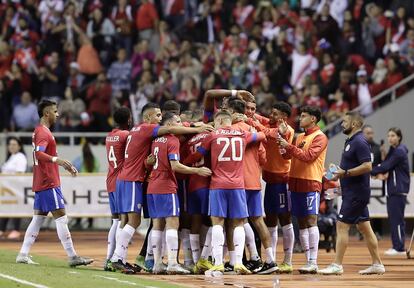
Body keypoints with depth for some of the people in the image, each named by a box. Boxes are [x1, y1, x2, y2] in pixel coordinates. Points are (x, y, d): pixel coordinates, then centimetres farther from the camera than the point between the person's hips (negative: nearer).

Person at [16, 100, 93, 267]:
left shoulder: (41, 131, 19)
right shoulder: (43, 132, -13)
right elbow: (38, 154, -29)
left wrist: (64, 165, 33)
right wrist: (56, 160, -45)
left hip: (41, 183, 10)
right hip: (49, 184, -10)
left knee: (38, 218, 10)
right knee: (61, 217, -10)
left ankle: (23, 255, 9)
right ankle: (72, 257, -11)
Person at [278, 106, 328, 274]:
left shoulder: (319, 137, -5)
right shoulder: (300, 137, 19)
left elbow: (308, 156, -16)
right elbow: (290, 156, 14)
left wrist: (289, 147, -15)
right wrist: (284, 147, -3)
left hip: (311, 184, -8)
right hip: (296, 182, 8)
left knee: (311, 221, -13)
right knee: (302, 222, 6)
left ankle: (313, 263, -17)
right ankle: (308, 261, 9)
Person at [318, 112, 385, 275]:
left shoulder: (359, 142, -16)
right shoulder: (351, 141, 15)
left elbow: (367, 166, -24)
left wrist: (345, 173, -22)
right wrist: (339, 174, 12)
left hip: (356, 193, -10)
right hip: (352, 192, 10)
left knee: (342, 226, -9)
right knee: (364, 227, 11)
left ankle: (337, 265, -8)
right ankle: (377, 264, 14)